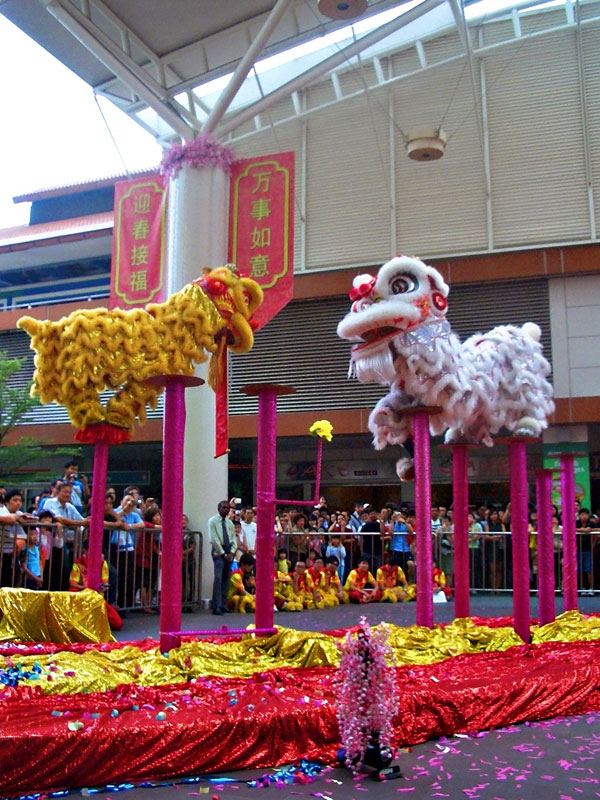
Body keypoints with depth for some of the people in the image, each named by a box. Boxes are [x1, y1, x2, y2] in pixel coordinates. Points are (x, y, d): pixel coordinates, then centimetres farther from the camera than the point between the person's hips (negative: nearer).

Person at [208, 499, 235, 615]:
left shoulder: (230, 523, 14)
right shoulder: (213, 521, -3)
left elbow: (233, 539, 11)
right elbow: (214, 539, -10)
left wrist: (231, 552, -5)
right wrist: (223, 553, -12)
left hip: (229, 552, 6)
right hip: (218, 551, -6)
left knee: (226, 579, 8)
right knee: (218, 578, -15)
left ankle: (223, 605, 15)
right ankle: (216, 607, -16)